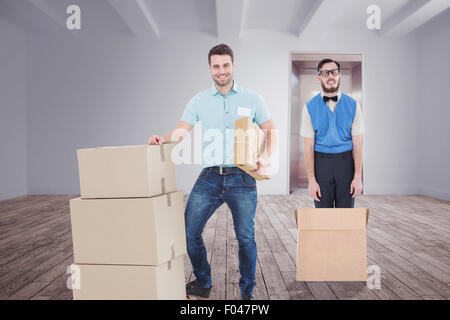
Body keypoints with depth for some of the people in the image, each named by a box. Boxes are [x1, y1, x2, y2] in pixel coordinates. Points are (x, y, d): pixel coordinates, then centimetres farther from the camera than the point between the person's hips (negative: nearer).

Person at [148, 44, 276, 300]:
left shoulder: (252, 99, 7)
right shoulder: (199, 101, 9)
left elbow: (271, 130, 11)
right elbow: (181, 130, 3)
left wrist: (267, 157, -6)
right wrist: (163, 139, -18)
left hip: (242, 178, -1)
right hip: (209, 177, 2)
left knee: (246, 238, 5)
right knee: (189, 231, 3)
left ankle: (248, 290, 28)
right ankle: (203, 284, 27)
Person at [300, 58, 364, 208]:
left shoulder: (353, 105, 1)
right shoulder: (310, 107, -2)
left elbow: (357, 143, 0)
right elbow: (308, 147, -4)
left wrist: (358, 177, -6)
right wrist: (311, 180, -7)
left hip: (346, 162, 1)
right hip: (321, 162, -1)